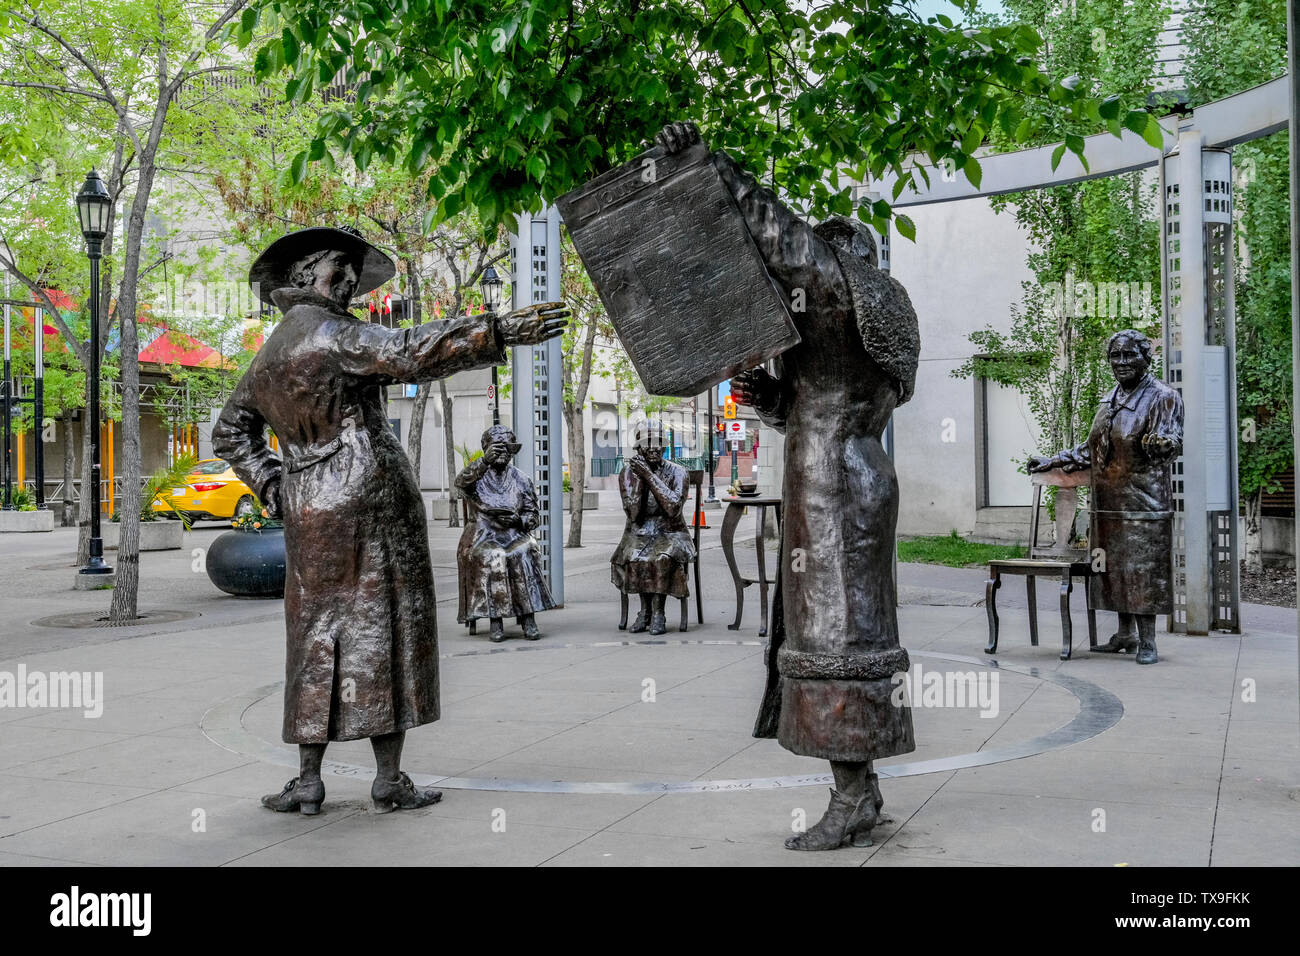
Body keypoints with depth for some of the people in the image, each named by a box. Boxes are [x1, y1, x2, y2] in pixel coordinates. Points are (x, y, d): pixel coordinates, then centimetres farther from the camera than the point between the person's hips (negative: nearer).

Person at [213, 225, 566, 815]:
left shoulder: (267, 357, 17)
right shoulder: (326, 330, -8)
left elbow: (229, 433, 24)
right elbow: (406, 353, -23)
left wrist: (273, 488, 15)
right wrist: (499, 331, -26)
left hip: (309, 511, 7)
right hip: (371, 498, -7)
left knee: (318, 638, 11)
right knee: (382, 631, -2)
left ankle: (309, 782, 12)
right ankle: (389, 781, 2)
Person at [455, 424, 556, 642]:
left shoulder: (521, 480, 12)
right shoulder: (478, 477, 4)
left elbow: (533, 515, 14)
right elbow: (461, 482, -22)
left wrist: (519, 520, -10)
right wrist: (485, 460, -38)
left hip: (515, 535, 2)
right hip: (482, 538, -2)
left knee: (525, 555, -30)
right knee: (492, 559, -33)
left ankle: (529, 620, -29)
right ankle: (495, 622, -29)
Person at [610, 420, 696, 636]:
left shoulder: (676, 472, -5)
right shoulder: (628, 472, -1)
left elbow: (674, 508, -23)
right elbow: (633, 514, -12)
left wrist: (650, 475, -22)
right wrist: (638, 478, -19)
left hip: (670, 534, -1)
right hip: (638, 535, 1)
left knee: (662, 558, -34)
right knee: (635, 558, -32)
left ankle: (658, 612, -21)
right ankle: (645, 609, -14)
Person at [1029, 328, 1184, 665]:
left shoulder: (1163, 397, -6)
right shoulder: (1111, 399, 16)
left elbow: (1173, 444, -15)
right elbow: (1093, 447, 24)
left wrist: (1160, 444, -38)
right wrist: (1052, 461, 23)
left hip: (1143, 500, -7)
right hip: (1108, 500, 7)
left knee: (1143, 568, -7)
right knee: (1114, 567, 9)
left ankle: (1147, 642, -1)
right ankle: (1125, 635, 18)